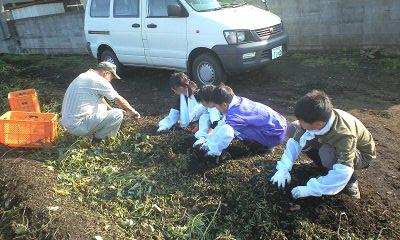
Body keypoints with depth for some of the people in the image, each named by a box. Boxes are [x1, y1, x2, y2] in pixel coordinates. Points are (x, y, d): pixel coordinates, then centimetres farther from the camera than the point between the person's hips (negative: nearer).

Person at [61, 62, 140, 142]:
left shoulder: (84, 76, 15)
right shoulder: (99, 81, -14)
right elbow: (120, 100, -4)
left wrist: (111, 109, 36)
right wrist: (133, 111, 11)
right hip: (78, 126, -10)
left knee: (103, 107, 28)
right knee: (118, 114, -11)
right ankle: (98, 139, 1)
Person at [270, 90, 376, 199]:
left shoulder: (345, 135, -42)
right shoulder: (314, 120, -27)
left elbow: (342, 173, -45)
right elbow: (295, 141, -17)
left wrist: (310, 189, -42)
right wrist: (283, 169, -26)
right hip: (334, 144, 6)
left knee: (328, 153, -41)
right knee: (294, 129, -11)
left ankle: (351, 180, -8)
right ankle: (325, 165, 1)